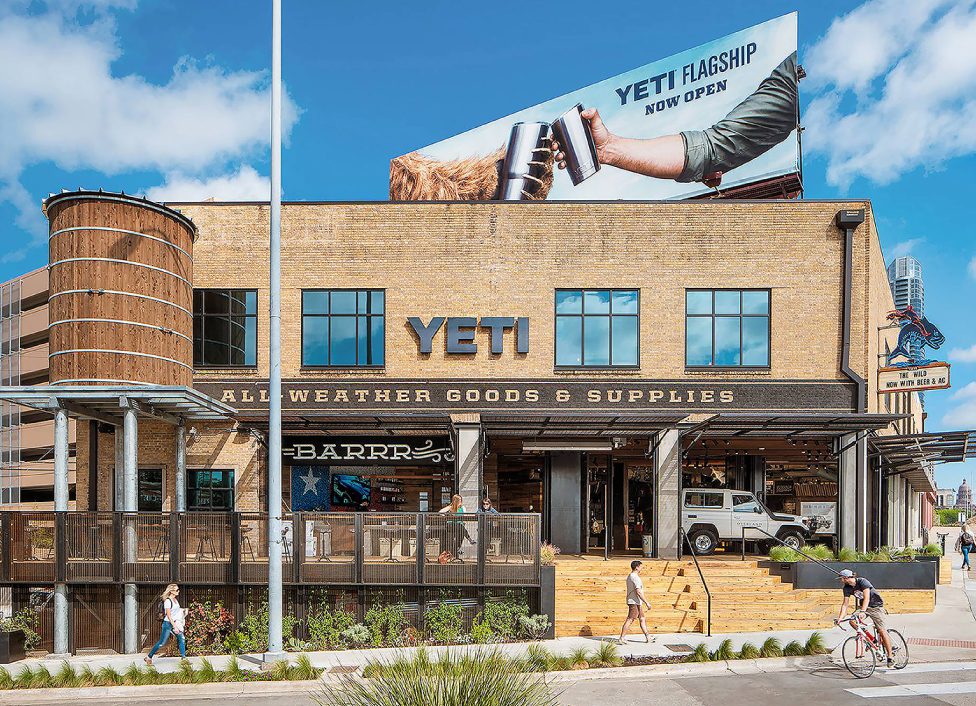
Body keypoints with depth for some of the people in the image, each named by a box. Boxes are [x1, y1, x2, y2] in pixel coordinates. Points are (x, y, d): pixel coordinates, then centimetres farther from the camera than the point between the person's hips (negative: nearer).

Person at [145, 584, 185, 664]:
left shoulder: (175, 600, 9)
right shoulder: (168, 601, -17)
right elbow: (168, 616, -20)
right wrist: (175, 627, -23)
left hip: (174, 623, 8)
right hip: (168, 623, -8)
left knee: (182, 639, 0)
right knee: (162, 642, 0)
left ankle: (183, 658, 5)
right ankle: (149, 657, 16)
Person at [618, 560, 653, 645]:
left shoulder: (629, 576, 15)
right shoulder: (635, 577, -17)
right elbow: (638, 592, -22)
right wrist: (647, 602, -20)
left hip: (637, 603, 11)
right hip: (634, 602, -11)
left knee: (642, 619, 14)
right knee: (629, 620, -9)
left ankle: (648, 637, 19)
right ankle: (621, 639, -9)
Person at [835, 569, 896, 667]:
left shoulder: (862, 582, -24)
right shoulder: (847, 588, -6)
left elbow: (866, 598, -33)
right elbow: (845, 604, -8)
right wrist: (839, 618, -19)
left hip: (876, 605, -6)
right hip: (863, 606, 6)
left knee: (881, 631, -12)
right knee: (852, 620, -17)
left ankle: (890, 655, -2)